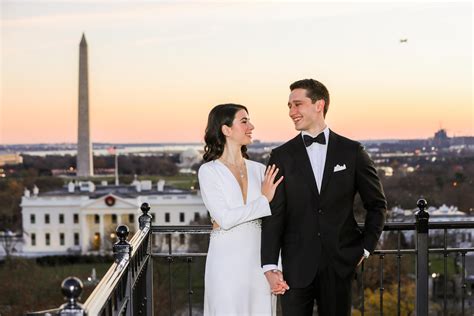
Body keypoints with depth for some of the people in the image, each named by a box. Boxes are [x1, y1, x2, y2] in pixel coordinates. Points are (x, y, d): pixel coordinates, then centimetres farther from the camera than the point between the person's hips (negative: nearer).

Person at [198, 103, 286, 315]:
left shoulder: (259, 170, 7)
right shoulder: (209, 171, -5)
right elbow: (225, 218, -15)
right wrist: (263, 199, -10)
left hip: (258, 261, 4)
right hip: (227, 263, -4)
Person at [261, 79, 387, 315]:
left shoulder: (352, 151, 3)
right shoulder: (281, 156, 3)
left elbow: (377, 204, 11)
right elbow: (274, 215, -3)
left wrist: (366, 247, 4)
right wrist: (269, 265, -10)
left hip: (339, 263, 0)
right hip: (296, 266, 0)